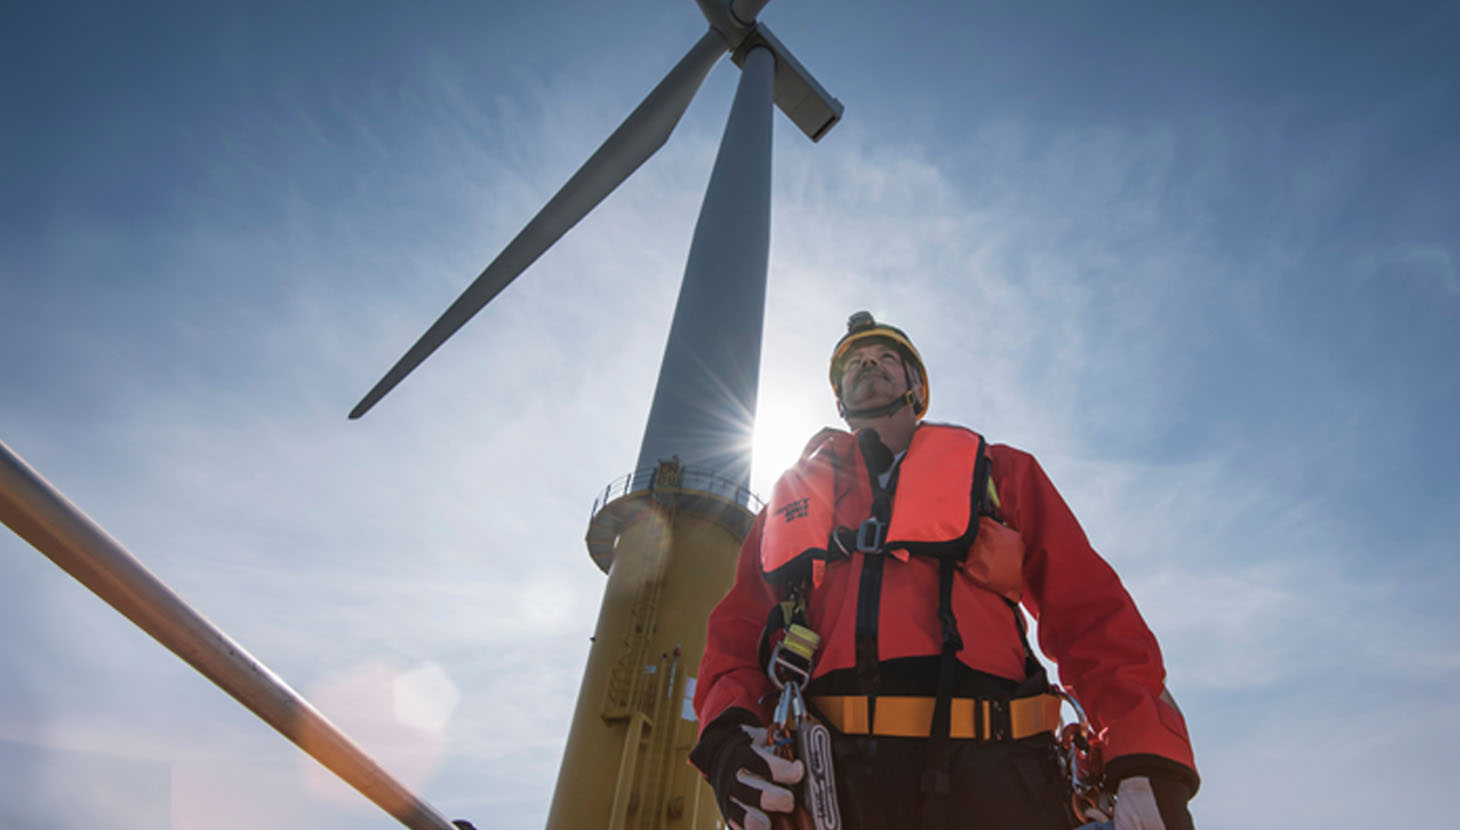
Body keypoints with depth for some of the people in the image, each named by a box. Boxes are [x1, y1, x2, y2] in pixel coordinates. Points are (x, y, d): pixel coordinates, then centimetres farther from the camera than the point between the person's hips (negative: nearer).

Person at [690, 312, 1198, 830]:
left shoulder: (999, 472, 20)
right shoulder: (795, 492, 23)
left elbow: (1091, 613, 10)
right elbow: (737, 628, 15)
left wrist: (1150, 770, -5)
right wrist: (728, 737, -6)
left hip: (991, 783, 0)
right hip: (827, 782, 1)